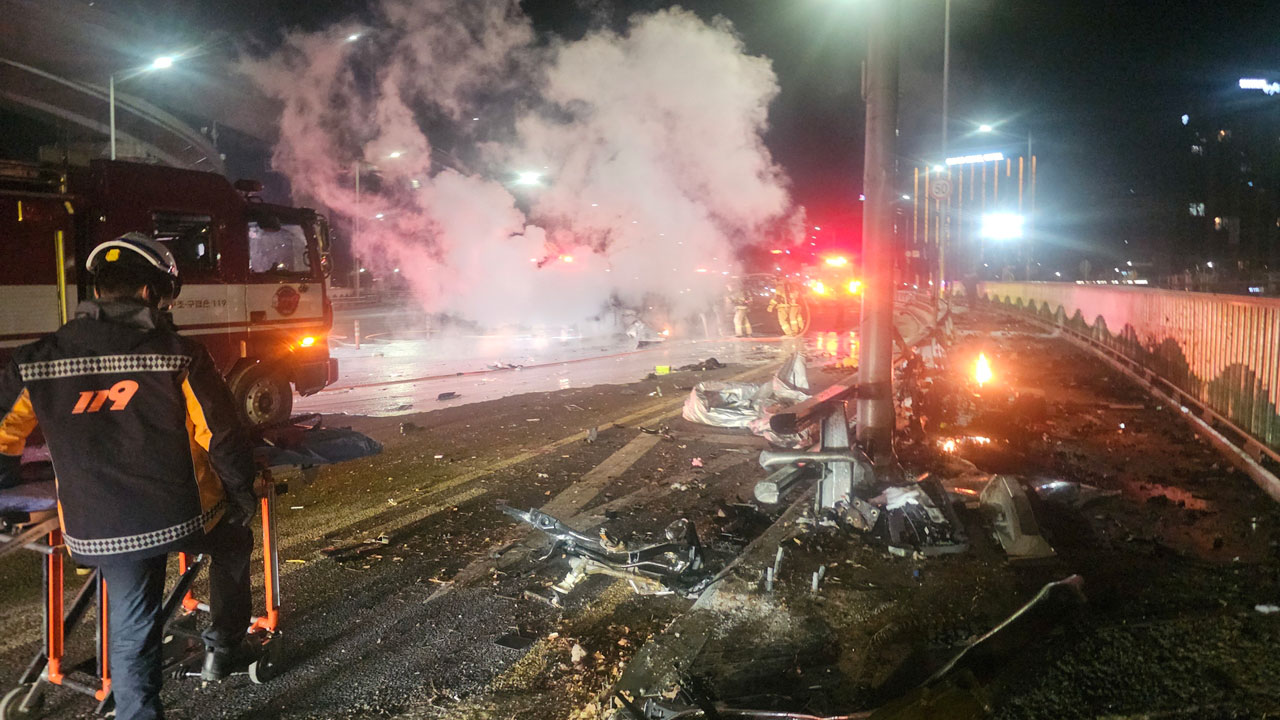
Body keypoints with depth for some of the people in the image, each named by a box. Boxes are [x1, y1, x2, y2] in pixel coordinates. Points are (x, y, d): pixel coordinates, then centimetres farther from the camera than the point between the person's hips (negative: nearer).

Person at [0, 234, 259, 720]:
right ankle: (225, 649, 38)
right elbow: (222, 436, -7)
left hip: (99, 529, 2)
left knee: (131, 628, 16)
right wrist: (242, 492, 8)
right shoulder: (179, 355, -9)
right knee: (232, 545, 30)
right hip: (184, 515, -2)